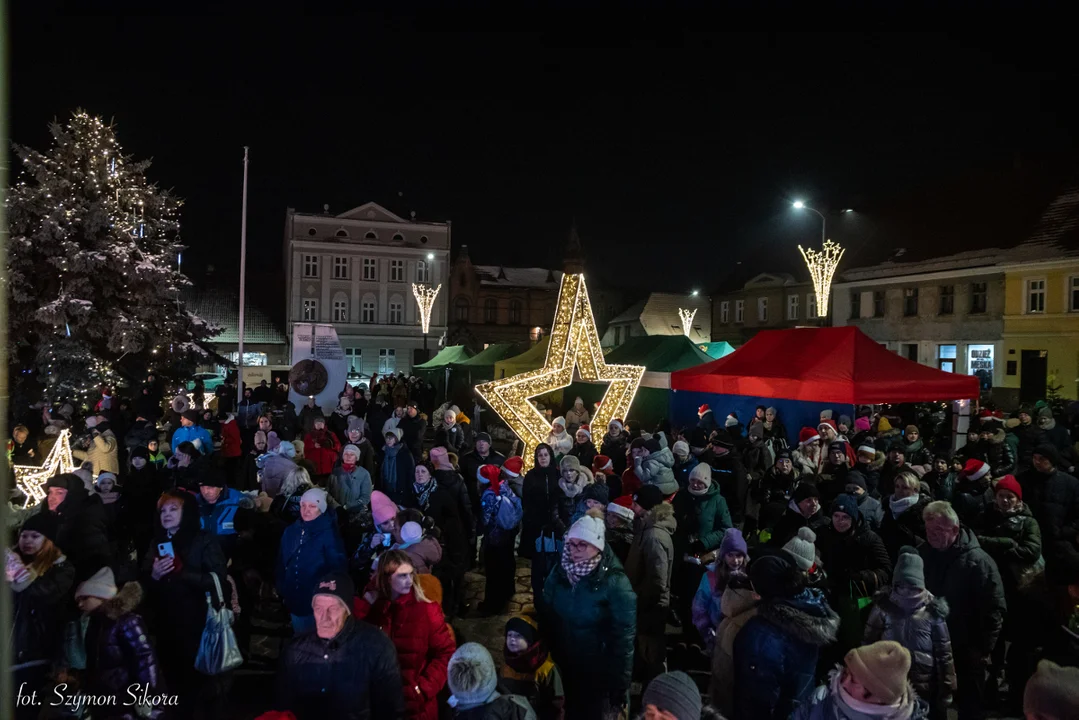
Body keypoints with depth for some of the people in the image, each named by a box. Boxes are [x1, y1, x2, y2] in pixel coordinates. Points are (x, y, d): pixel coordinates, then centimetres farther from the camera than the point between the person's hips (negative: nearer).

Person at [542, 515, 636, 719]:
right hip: (564, 665, 4)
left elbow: (623, 636, -18)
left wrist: (620, 683, -15)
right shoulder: (559, 572, -7)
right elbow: (547, 616, 3)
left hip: (597, 671, -4)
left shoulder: (615, 582, -22)